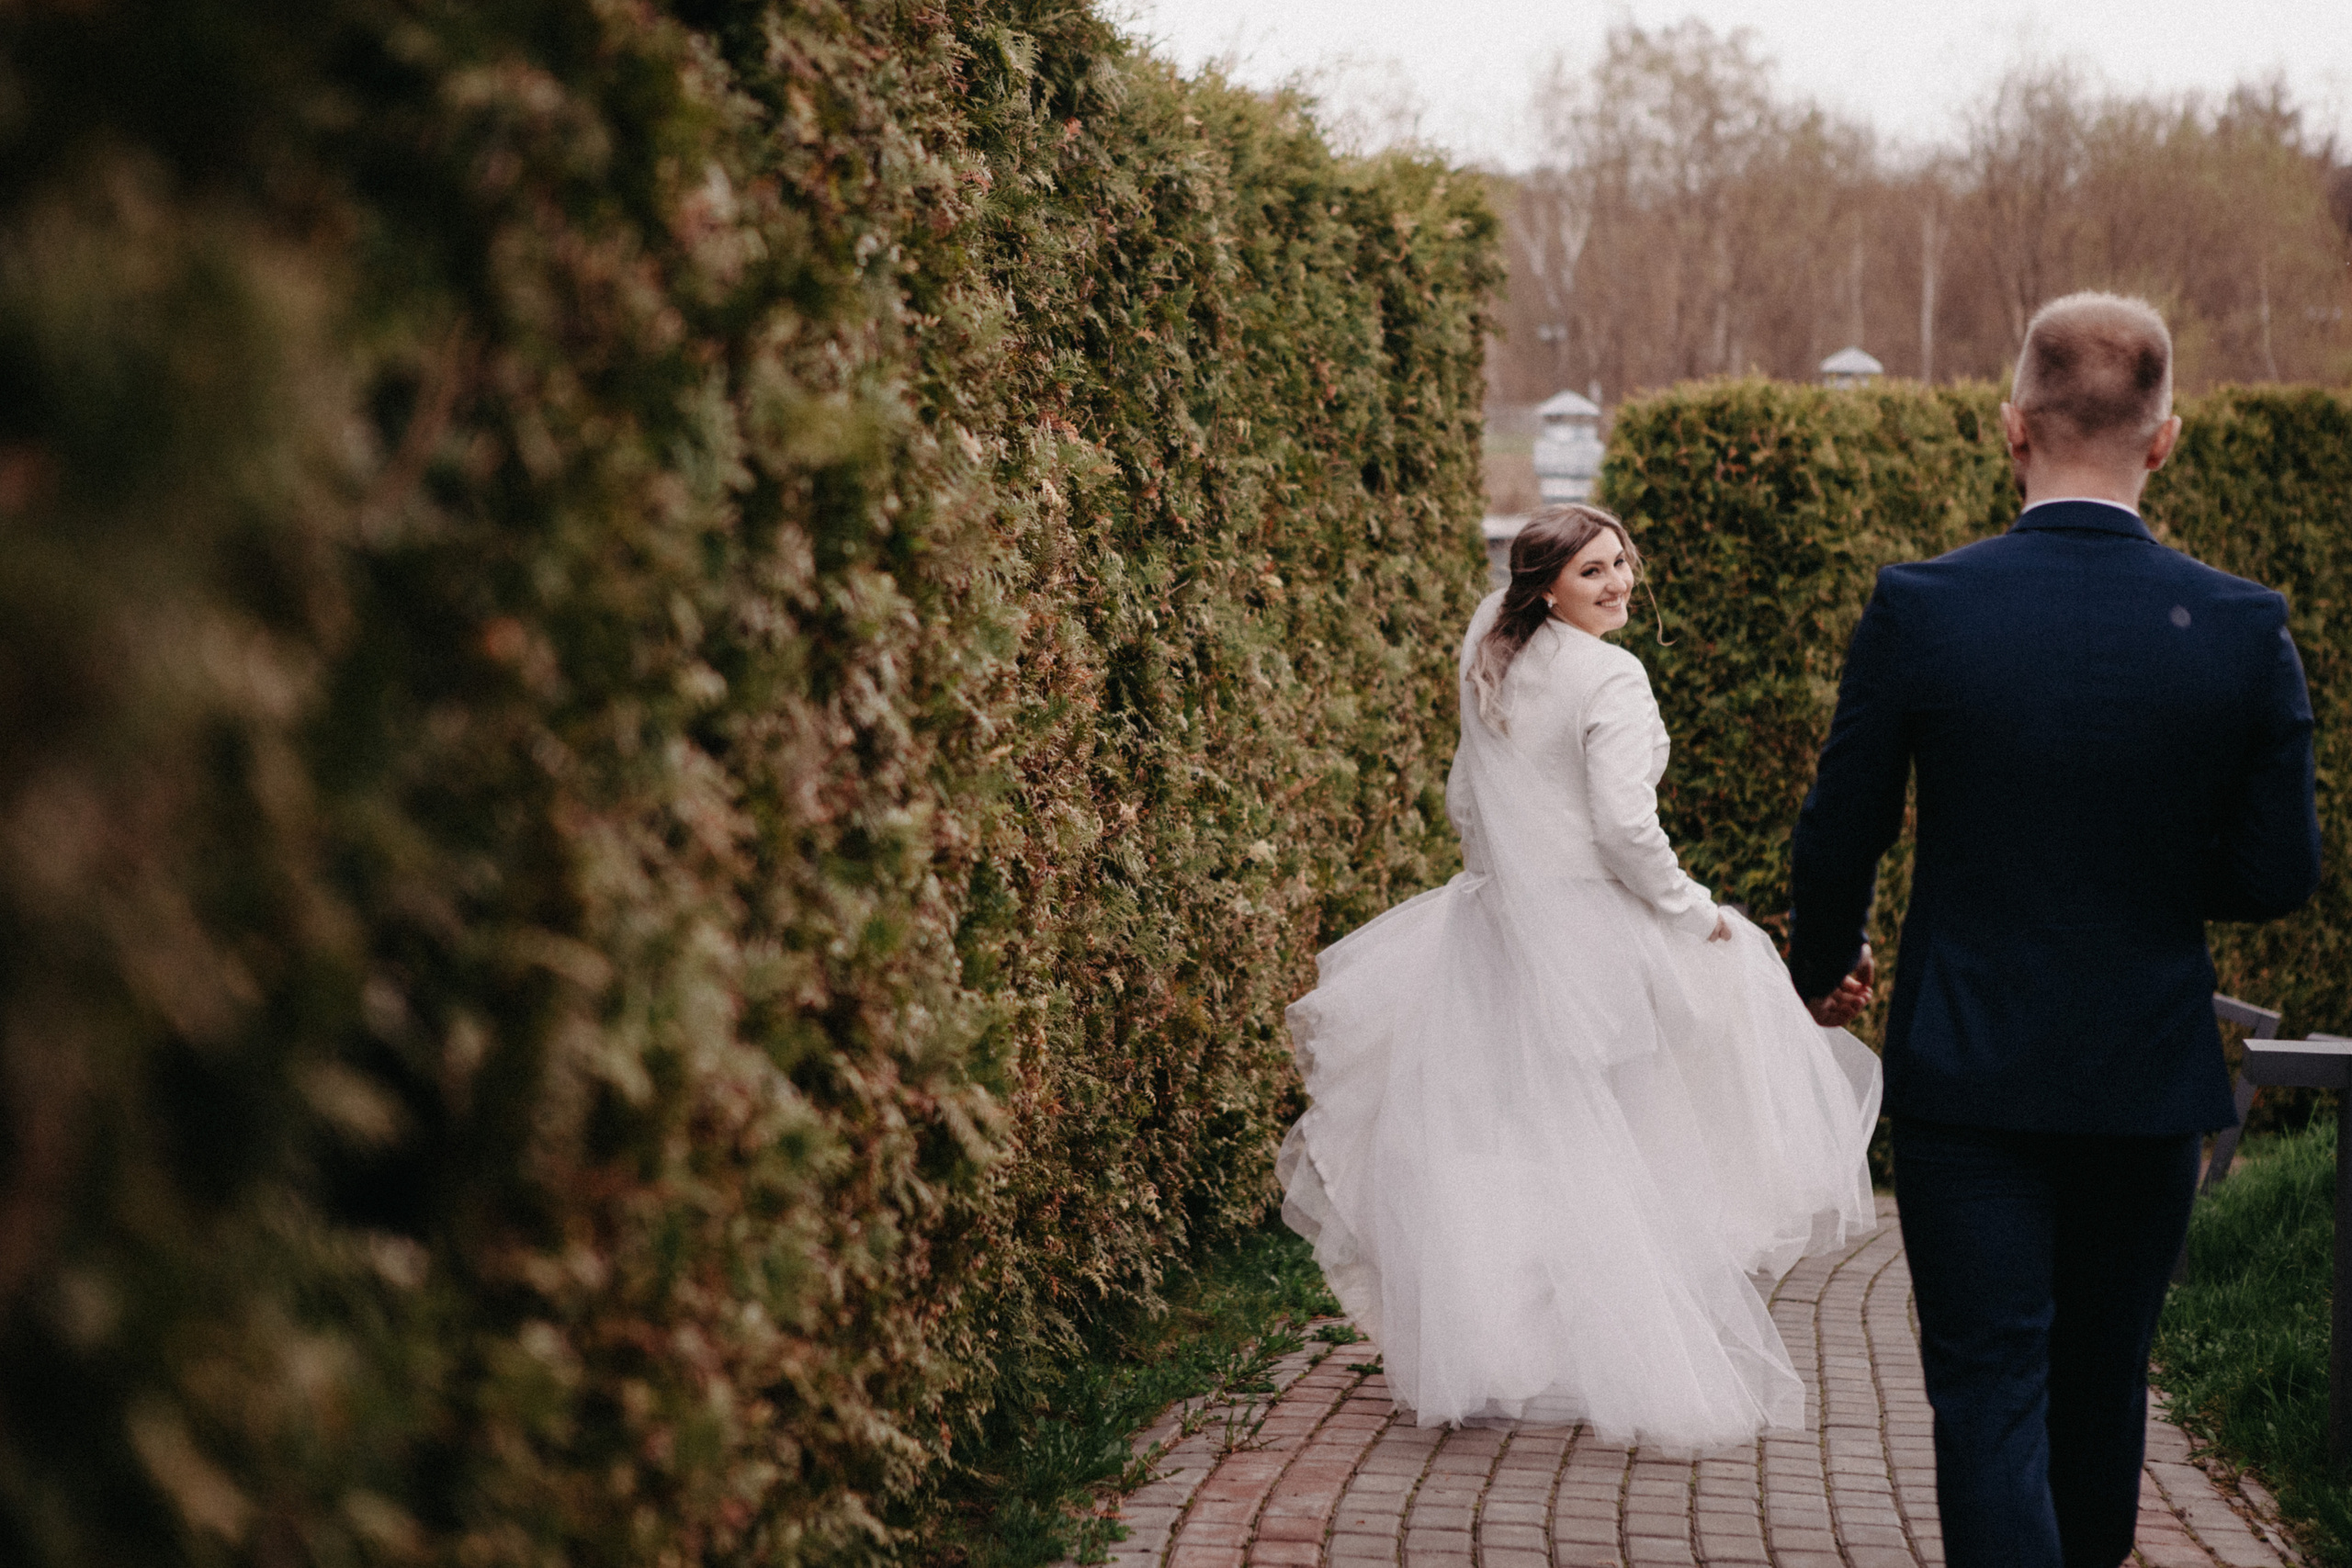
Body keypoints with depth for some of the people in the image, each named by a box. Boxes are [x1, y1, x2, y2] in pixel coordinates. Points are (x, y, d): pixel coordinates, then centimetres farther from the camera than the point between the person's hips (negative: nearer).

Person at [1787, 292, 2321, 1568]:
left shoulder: (1918, 609, -12)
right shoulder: (2245, 629, -9)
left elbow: (1837, 838, -4)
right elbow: (2278, 875, -5)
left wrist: (1822, 959, 16)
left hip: (1967, 1075, -2)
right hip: (2150, 1078, 3)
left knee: (1988, 1391, 2)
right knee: (2104, 1376, 22)